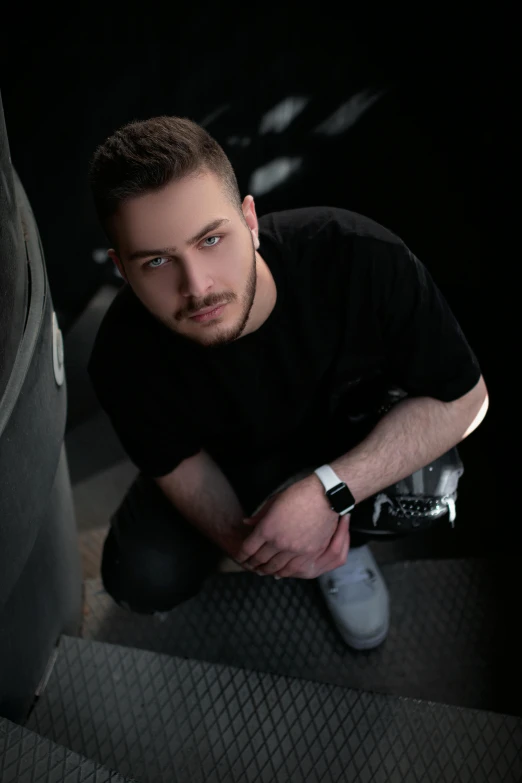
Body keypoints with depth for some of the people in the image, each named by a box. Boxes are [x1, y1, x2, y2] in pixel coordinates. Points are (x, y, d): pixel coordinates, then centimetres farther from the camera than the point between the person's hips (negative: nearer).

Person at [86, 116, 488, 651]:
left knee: (424, 485, -32)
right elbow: (175, 461, -12)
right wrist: (237, 535, -32)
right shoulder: (124, 359, -31)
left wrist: (327, 492, -38)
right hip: (231, 457, 2)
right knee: (143, 582, -14)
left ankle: (342, 542, 4)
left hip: (354, 434, -1)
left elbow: (464, 397, -28)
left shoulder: (360, 259, -38)